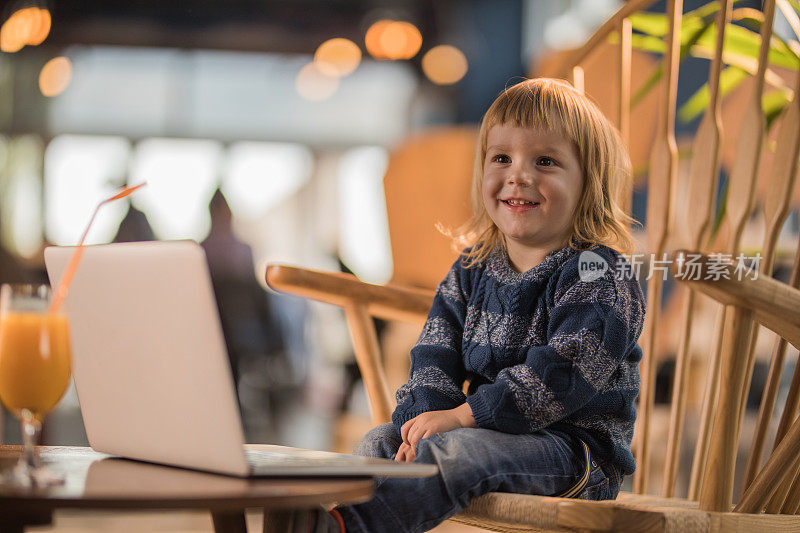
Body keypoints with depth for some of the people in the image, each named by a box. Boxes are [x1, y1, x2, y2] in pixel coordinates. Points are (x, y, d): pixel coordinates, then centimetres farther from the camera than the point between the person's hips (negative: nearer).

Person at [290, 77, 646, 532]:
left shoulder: (598, 276, -11)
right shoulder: (471, 271, 13)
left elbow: (560, 375, -22)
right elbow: (435, 359, 8)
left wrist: (461, 417, -24)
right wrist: (425, 418, -14)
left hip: (577, 444, -8)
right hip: (493, 428, 8)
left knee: (458, 452, -32)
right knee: (382, 440, -3)